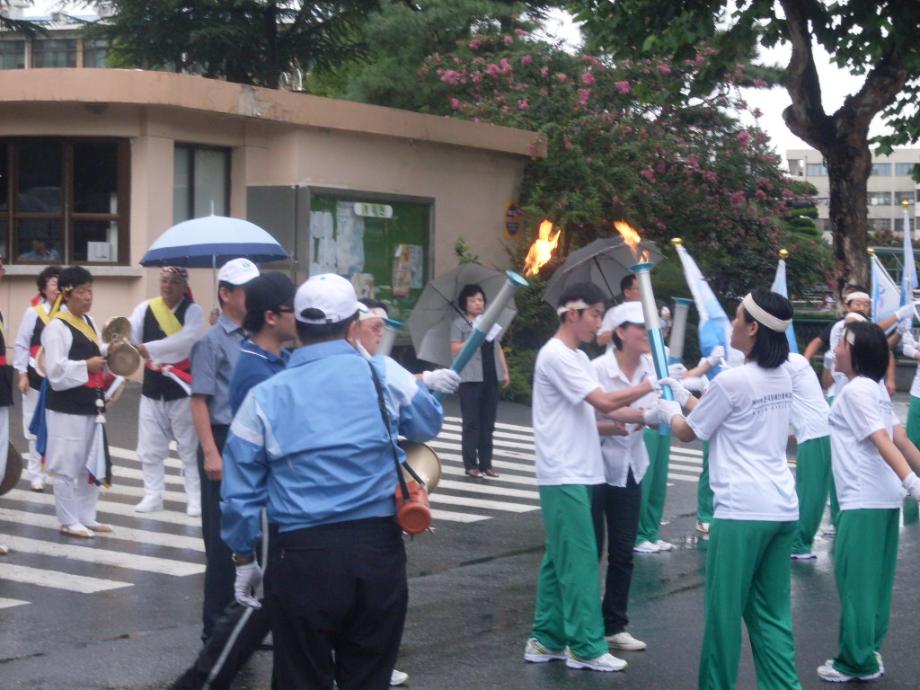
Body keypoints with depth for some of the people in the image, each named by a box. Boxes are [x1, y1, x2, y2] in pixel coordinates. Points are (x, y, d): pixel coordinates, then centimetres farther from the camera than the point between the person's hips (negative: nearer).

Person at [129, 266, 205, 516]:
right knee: (150, 447, 10)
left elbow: (185, 339, -26)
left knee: (190, 446, 1)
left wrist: (148, 348, -35)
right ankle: (153, 496, 21)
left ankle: (195, 499, 9)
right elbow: (130, 334, -9)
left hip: (181, 385, -4)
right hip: (153, 385, 4)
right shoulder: (145, 308, 3)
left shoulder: (193, 311, -8)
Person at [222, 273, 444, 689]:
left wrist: (244, 559, 15)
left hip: (301, 556, -1)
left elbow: (240, 493, 3)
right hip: (377, 549, 1)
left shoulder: (264, 397, -1)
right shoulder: (384, 376, -2)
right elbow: (429, 424, 17)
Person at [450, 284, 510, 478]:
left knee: (488, 423, 6)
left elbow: (499, 349, 21)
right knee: (471, 423, -5)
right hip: (471, 378, -5)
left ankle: (486, 463, 10)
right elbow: (455, 350, -7)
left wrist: (505, 371, 14)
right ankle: (471, 465, -3)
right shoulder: (459, 323, 1)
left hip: (491, 378, 5)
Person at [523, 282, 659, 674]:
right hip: (564, 475, -10)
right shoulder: (555, 355, -15)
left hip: (575, 473, 10)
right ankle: (586, 648, -1)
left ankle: (546, 639, 18)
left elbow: (591, 414, 13)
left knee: (560, 558, 12)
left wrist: (635, 416, 1)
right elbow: (604, 402, -19)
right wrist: (650, 385, -12)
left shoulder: (577, 358, 16)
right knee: (580, 559, -6)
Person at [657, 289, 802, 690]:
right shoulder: (782, 378, 10)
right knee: (770, 612, 10)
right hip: (783, 508, 8)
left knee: (724, 608, 4)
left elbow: (687, 432, 1)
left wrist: (669, 411, 21)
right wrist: (684, 396, 28)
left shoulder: (732, 380, -13)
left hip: (742, 510, -8)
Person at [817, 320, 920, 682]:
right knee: (873, 578, 14)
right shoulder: (875, 389, 14)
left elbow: (882, 441, -22)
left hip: (863, 499, -9)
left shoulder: (854, 391, -13)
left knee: (854, 578, -2)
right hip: (883, 497, 9)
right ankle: (868, 653, 20)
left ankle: (857, 662, 4)